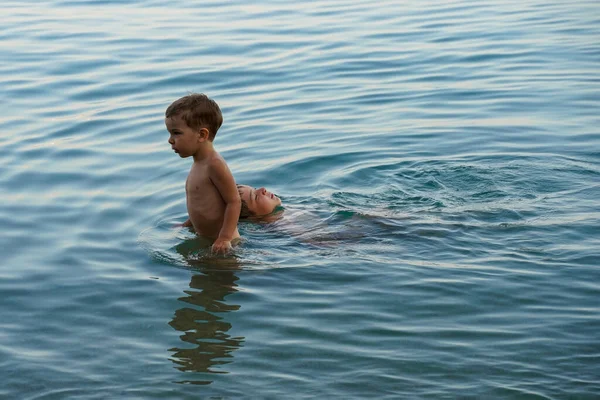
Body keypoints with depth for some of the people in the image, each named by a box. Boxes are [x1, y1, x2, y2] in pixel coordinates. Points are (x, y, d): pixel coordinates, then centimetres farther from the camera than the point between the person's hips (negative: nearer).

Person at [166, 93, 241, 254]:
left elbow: (234, 201, -21)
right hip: (204, 240, 9)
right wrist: (185, 226, 26)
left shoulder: (215, 165, -18)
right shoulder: (199, 164, 12)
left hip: (219, 244, -9)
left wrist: (225, 238, -26)